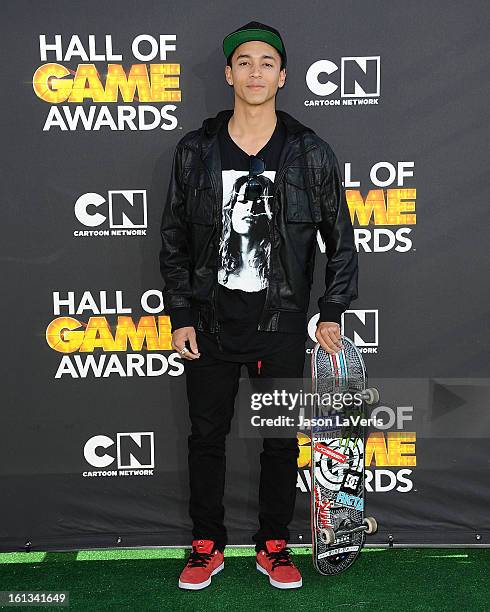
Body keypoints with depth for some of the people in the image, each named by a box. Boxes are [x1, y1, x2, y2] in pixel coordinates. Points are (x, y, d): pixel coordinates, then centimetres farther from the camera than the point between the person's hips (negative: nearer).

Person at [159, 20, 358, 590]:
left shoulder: (311, 153, -1)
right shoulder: (194, 151, 1)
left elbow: (341, 239, 4)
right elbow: (174, 240, 5)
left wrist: (332, 313, -2)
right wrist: (180, 317, 0)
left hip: (282, 323, 0)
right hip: (211, 321, 1)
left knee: (281, 440, 9)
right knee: (206, 436, 10)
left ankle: (273, 546, 28)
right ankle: (207, 546, 29)